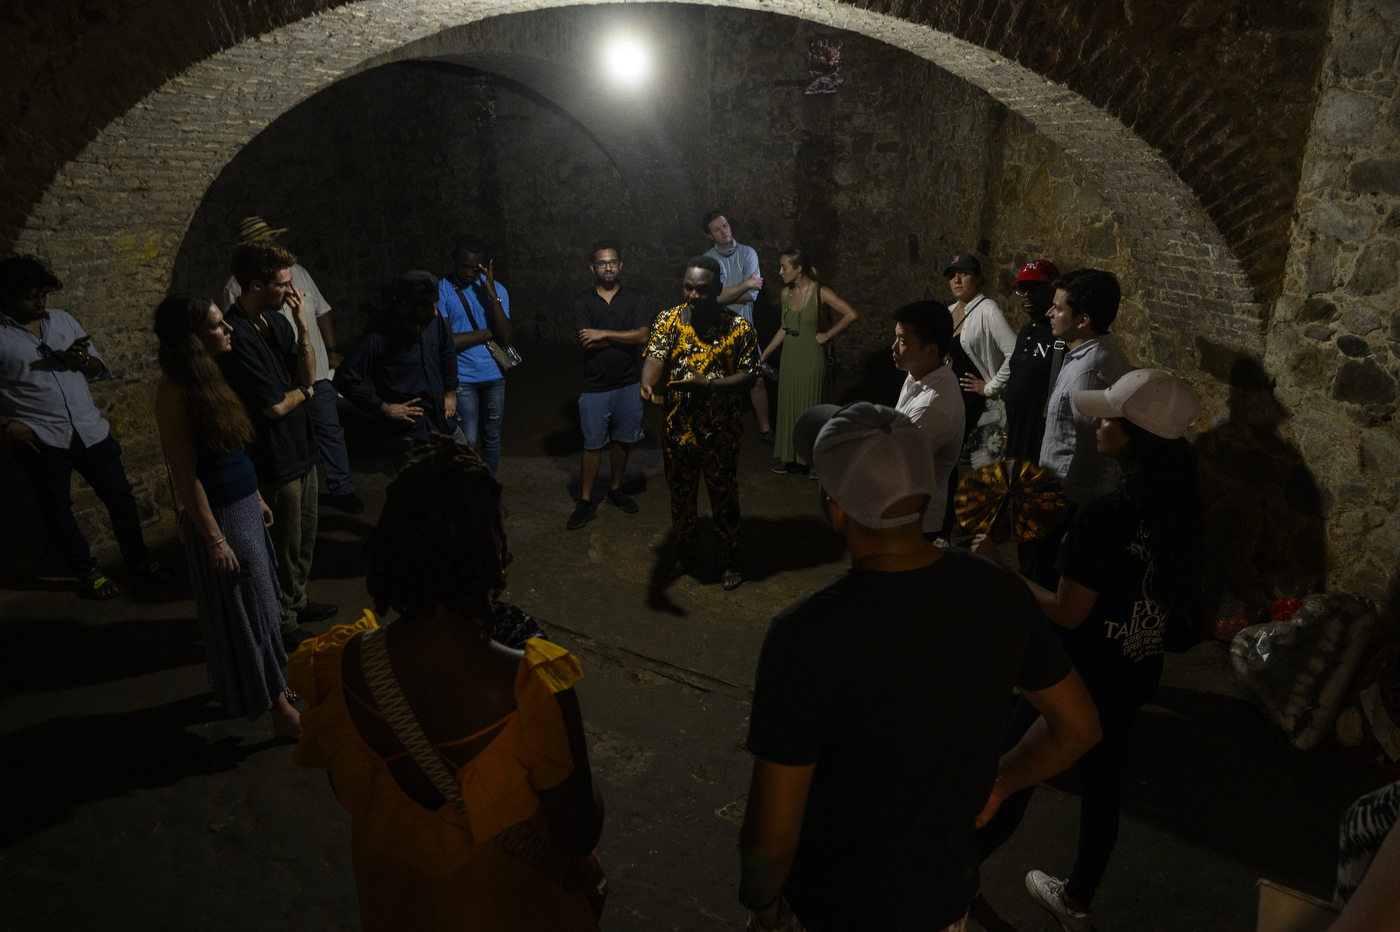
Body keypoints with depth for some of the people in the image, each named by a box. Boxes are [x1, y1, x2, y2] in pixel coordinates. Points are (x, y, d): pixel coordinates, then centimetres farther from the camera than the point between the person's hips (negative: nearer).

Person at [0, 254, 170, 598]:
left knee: (121, 496, 9)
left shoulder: (62, 320, 7)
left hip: (90, 429, 4)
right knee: (57, 507, 10)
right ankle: (87, 571, 26)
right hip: (41, 440, -3)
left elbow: (100, 370, 12)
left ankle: (138, 559, 26)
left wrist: (82, 360, -9)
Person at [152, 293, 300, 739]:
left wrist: (257, 498, 17)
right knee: (248, 610, 2)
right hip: (221, 516, -8)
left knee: (261, 603, 19)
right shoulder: (176, 390, -20)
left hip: (244, 506, 8)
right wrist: (214, 539, -18)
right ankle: (281, 711, 14)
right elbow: (185, 474, -19)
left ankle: (274, 687, 35)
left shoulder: (210, 376, 6)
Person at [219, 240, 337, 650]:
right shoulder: (237, 335, -24)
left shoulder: (277, 320, 2)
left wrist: (302, 325, -13)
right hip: (274, 459, -8)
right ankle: (283, 623, 26)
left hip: (301, 448, 8)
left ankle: (297, 601, 41)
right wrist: (304, 391, -2)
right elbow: (275, 406, -23)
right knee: (285, 546, 8)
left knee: (306, 536, 22)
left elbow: (308, 375, -2)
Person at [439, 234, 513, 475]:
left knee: (491, 437, 13)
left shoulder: (497, 290, 1)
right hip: (462, 377, -3)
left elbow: (504, 338, -10)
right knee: (467, 440, -5)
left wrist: (492, 295, -19)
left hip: (493, 375, 3)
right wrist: (490, 332, -7)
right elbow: (447, 340, -14)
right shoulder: (442, 290, -7)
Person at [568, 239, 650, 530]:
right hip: (594, 386, -2)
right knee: (592, 444, 2)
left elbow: (643, 336, -12)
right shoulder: (582, 301, -2)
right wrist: (625, 336, -10)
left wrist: (604, 334, -16)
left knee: (621, 441, 13)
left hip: (628, 385, 2)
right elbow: (587, 342, -14)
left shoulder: (635, 299, 2)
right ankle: (586, 502, 12)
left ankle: (616, 489, 32)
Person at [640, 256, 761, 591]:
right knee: (681, 497, 18)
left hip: (721, 433, -2)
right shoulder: (668, 320, -3)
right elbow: (655, 358, -15)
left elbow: (749, 376, -10)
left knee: (724, 499, 12)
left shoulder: (738, 327, -9)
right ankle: (684, 552, 41)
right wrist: (647, 384, -38)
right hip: (677, 429, 2)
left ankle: (729, 560, 32)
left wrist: (708, 385, -26)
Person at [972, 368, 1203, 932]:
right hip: (1136, 674, 7)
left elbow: (1067, 613, -24)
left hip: (1083, 674, -7)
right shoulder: (1177, 508, -3)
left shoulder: (1104, 515, -29)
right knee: (1101, 781, 22)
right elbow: (1179, 593, 9)